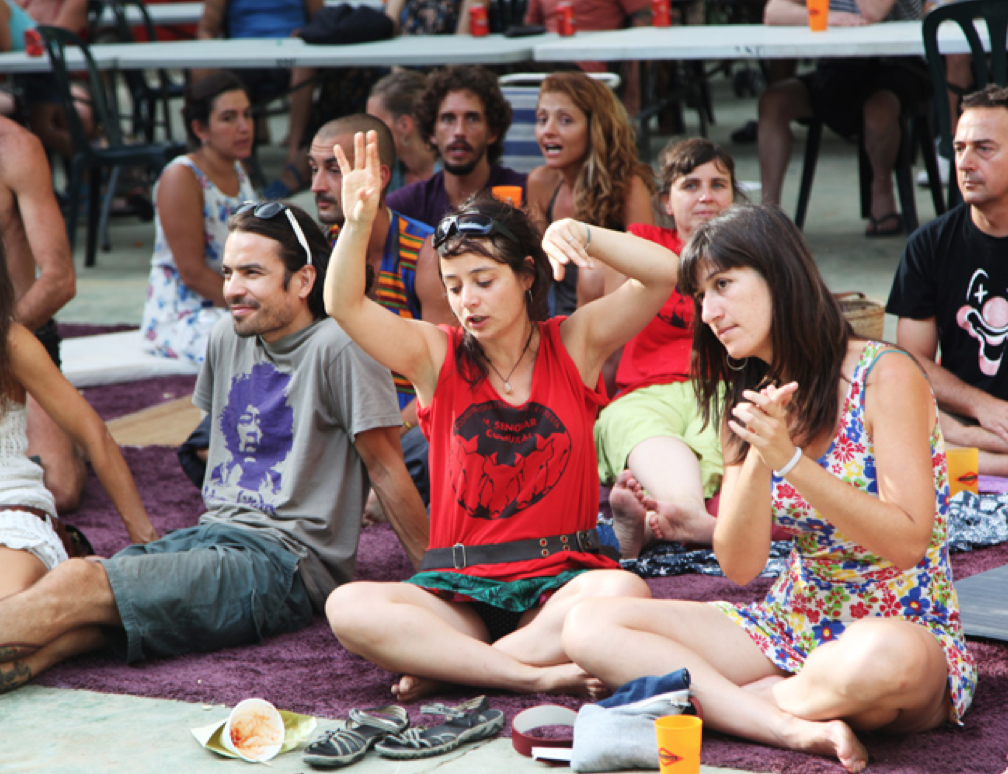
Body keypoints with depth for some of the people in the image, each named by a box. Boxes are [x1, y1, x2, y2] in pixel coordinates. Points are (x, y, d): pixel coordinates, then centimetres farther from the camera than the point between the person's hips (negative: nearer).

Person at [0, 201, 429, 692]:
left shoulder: (337, 347, -9)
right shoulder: (228, 337, 14)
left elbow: (386, 470, -6)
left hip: (285, 561, -7)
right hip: (212, 534, 7)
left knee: (74, 586, -25)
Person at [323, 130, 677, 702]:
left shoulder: (574, 345, 7)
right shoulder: (438, 356, 7)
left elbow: (664, 274, -4)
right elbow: (345, 306, -8)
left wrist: (582, 235, -18)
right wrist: (358, 225, -26)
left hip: (561, 581, 0)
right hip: (458, 586, 1)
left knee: (624, 592, -36)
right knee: (349, 608, -29)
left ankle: (447, 666, -21)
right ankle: (539, 675, -27)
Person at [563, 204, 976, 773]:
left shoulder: (884, 375, -11)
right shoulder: (751, 402, 7)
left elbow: (907, 542, -17)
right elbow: (740, 566, -1)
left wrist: (791, 460, -25)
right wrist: (759, 458, -18)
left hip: (907, 633, -6)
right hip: (795, 629, 6)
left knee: (880, 656, -44)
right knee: (588, 627, -11)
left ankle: (716, 701, -14)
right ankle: (799, 728, -25)